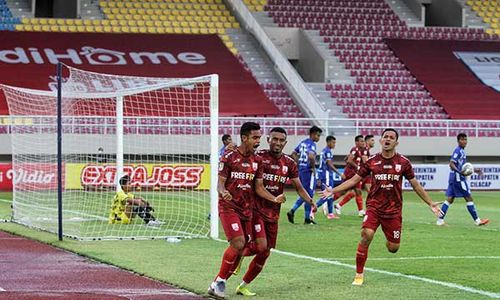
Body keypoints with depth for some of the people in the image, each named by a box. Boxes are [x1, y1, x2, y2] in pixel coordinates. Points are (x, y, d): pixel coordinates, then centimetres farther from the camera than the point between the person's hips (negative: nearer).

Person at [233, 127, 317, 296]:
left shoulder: (289, 163, 5)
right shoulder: (260, 158, -10)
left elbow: (299, 187, 11)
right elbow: (258, 188, -15)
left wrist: (310, 201, -6)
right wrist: (275, 199, -30)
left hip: (273, 214, 6)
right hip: (256, 210, -6)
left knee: (265, 253, 5)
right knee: (261, 246, -21)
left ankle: (243, 286, 18)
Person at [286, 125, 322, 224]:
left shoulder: (303, 143, 13)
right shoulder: (312, 144, -14)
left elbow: (293, 154, 19)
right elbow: (311, 157, -30)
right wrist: (313, 167, -16)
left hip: (301, 170, 8)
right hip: (308, 171, -8)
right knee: (309, 195, 1)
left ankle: (292, 211, 4)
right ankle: (307, 218, 6)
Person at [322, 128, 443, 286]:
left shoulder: (403, 162, 0)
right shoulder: (372, 161, 1)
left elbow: (415, 185, 9)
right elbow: (354, 180, 7)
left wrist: (431, 203, 7)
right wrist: (333, 190, -1)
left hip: (394, 210, 1)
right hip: (374, 206, -1)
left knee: (393, 248, 0)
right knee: (366, 235, -25)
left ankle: (389, 241, 41)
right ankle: (359, 274, -11)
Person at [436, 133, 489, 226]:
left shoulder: (462, 151, 18)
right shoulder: (458, 151, -13)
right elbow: (451, 164, -22)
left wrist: (474, 170, 29)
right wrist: (459, 172, -35)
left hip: (454, 179, 10)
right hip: (458, 178, -10)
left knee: (450, 199, 7)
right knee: (469, 198, -3)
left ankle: (440, 220, 5)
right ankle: (477, 220, 2)